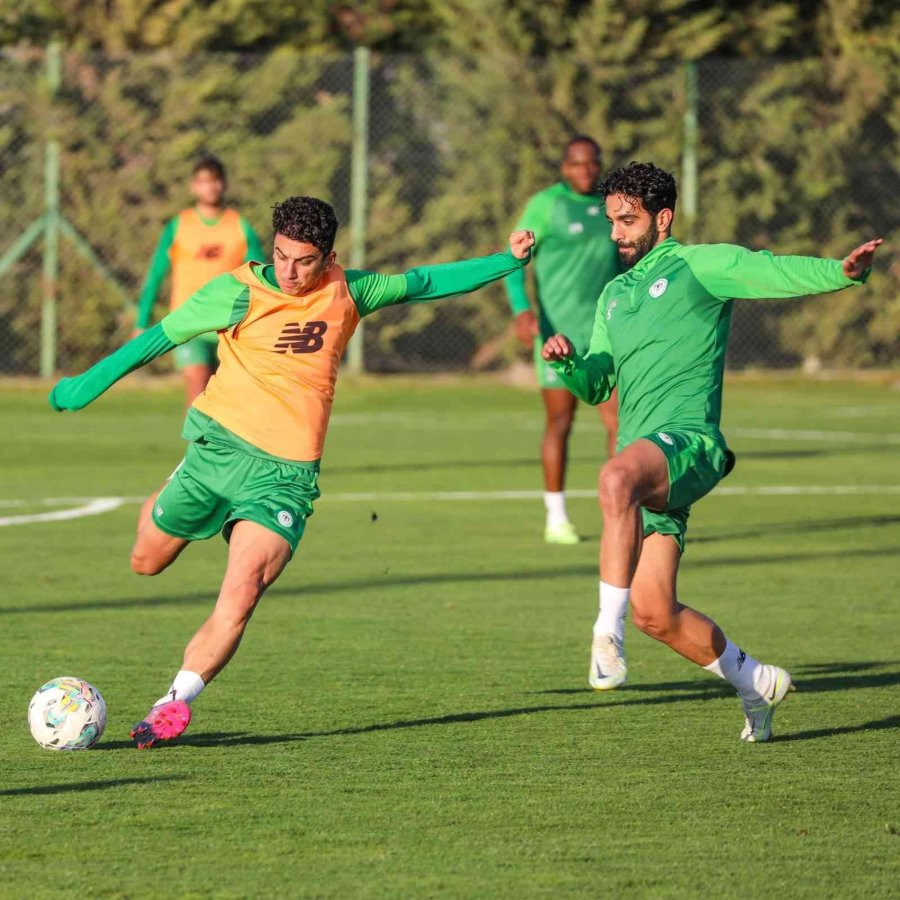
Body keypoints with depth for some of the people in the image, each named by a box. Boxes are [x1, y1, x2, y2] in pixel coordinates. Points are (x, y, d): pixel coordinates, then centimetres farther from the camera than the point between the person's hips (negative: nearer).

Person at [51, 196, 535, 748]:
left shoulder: (347, 293, 5)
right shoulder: (238, 293, -5)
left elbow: (422, 284, 18)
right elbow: (160, 338, 2)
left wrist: (507, 262, 18)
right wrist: (90, 384, 2)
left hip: (286, 475, 0)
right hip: (221, 448, 0)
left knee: (239, 598, -17)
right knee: (147, 562, 13)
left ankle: (176, 702, -14)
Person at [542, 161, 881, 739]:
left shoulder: (700, 265, 3)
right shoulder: (615, 295, 25)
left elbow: (778, 273, -12)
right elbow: (596, 385, 28)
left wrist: (843, 273, -31)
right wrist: (567, 363, 5)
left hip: (687, 441, -8)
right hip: (644, 460, 8)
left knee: (617, 477, -41)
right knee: (655, 614, 1)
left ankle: (607, 630, -38)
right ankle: (756, 682, 23)